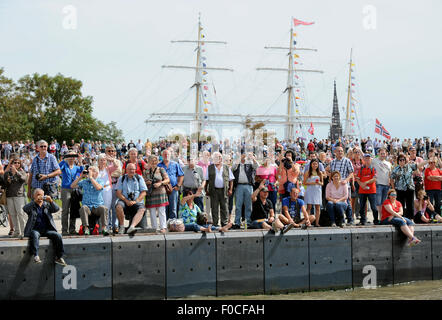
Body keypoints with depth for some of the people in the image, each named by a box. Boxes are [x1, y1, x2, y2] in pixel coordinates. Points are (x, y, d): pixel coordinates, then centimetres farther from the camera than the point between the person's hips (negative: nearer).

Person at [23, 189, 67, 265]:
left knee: (58, 236, -20)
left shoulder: (47, 205, 16)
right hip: (35, 229, -2)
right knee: (35, 235, -35)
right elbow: (25, 209, -14)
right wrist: (35, 201, -26)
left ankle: (59, 257, -13)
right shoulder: (31, 206, 8)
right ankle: (35, 256, -36)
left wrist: (51, 201, -19)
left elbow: (56, 209, 0)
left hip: (47, 229, 2)